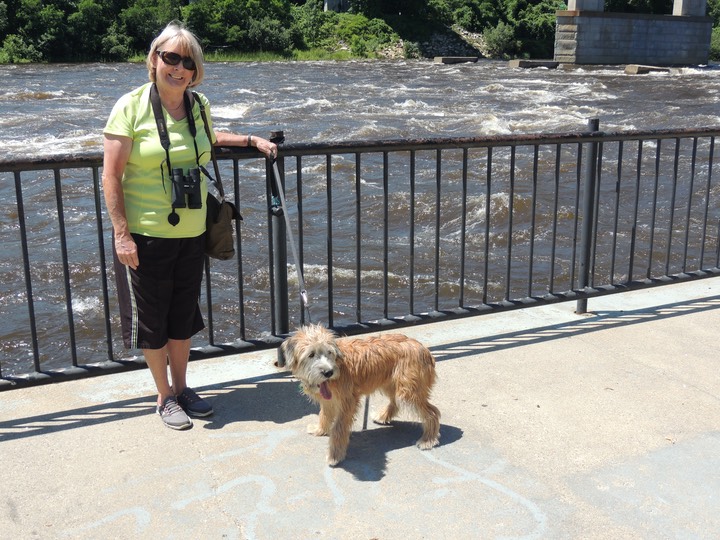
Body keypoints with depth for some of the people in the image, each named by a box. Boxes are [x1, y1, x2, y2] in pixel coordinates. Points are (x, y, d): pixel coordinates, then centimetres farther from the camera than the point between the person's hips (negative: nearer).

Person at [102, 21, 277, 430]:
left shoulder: (199, 105, 4)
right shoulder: (131, 106, -12)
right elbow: (111, 175, -13)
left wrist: (253, 141, 19)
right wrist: (122, 234, -17)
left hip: (192, 234, 5)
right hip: (145, 235, -5)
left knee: (184, 315, 17)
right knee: (152, 319, 9)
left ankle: (182, 387, 35)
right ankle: (165, 397, 27)